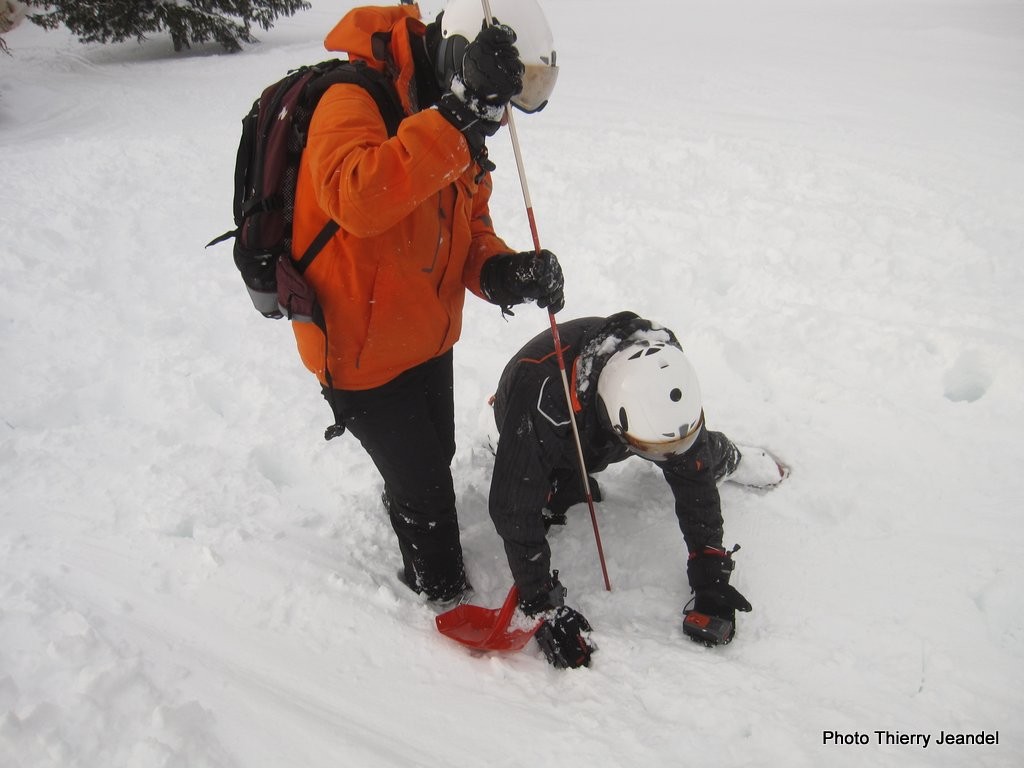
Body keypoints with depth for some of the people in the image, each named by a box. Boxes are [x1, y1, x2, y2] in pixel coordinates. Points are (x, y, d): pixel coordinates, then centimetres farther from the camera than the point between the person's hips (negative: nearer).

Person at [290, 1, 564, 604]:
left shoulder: (452, 122, 1)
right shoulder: (355, 101, -25)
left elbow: (469, 230, 5)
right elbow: (357, 200, -45)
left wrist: (505, 272, -16)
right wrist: (455, 123, -45)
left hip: (427, 335, 8)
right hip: (360, 345, -8)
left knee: (434, 457, 27)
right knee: (424, 482, 7)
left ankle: (406, 517, 57)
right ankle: (445, 596, 32)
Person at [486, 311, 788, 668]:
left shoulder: (661, 366, -36)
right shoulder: (540, 397, -50)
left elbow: (691, 477, -24)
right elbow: (514, 509, -43)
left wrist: (710, 573, -23)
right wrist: (543, 607, -39)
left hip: (598, 431, 2)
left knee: (696, 459, -3)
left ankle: (728, 457, 32)